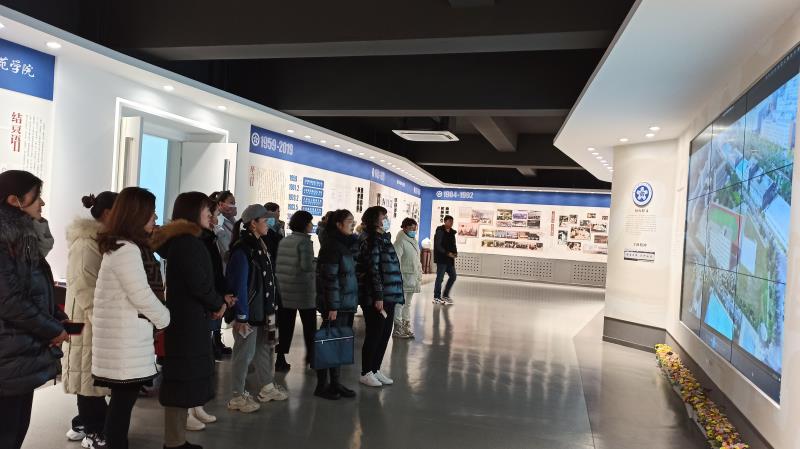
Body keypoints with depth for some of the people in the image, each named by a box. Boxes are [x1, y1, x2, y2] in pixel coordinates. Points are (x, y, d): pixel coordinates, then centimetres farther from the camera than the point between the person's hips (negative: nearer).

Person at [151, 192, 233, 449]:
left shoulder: (179, 241, 15)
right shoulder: (188, 242, -17)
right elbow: (199, 283, -21)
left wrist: (218, 300, 4)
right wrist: (219, 303, -4)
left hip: (185, 320, 10)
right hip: (188, 322, -10)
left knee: (181, 382, 15)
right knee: (182, 382, -2)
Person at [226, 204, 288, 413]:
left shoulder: (259, 245, 10)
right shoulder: (242, 249, -18)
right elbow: (239, 285, -20)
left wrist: (270, 308, 14)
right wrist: (241, 317, -20)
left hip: (262, 311, 9)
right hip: (248, 312, -9)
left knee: (263, 349, 19)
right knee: (245, 353, 3)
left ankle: (267, 388, 33)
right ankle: (238, 396, 16)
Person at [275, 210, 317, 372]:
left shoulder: (283, 241, 9)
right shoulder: (305, 241, -11)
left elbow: (277, 264, 11)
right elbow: (307, 265, -18)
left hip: (284, 289, 6)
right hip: (303, 289, -6)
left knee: (285, 326, 8)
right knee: (309, 324, 10)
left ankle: (280, 358, 7)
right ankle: (311, 356, 20)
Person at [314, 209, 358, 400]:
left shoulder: (346, 244, 13)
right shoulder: (332, 246, -15)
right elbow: (330, 278, -19)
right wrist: (332, 306, -20)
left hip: (347, 305, 9)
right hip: (335, 305, -9)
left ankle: (335, 383, 23)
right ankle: (322, 386, 12)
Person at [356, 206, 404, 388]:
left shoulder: (383, 238, 16)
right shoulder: (371, 240, -12)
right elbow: (373, 270, -18)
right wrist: (378, 297, -20)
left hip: (388, 295, 9)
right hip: (376, 297, -9)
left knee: (385, 334, 13)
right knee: (374, 335, 1)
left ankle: (376, 369, 25)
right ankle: (366, 373, 14)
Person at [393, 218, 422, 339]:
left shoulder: (414, 241, 14)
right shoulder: (400, 241, -13)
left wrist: (419, 276, 18)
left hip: (413, 278, 9)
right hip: (404, 277, -9)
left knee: (408, 304, 16)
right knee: (399, 304, -3)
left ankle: (406, 327, 25)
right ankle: (398, 328, 4)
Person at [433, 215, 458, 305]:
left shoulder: (452, 232, 12)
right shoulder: (440, 231, -10)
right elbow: (438, 245, -15)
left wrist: (455, 252, -2)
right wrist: (447, 253, -21)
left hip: (450, 259, 8)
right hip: (441, 258, -8)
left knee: (453, 276, 11)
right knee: (440, 278, -3)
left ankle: (445, 295, 24)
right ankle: (436, 297, 8)